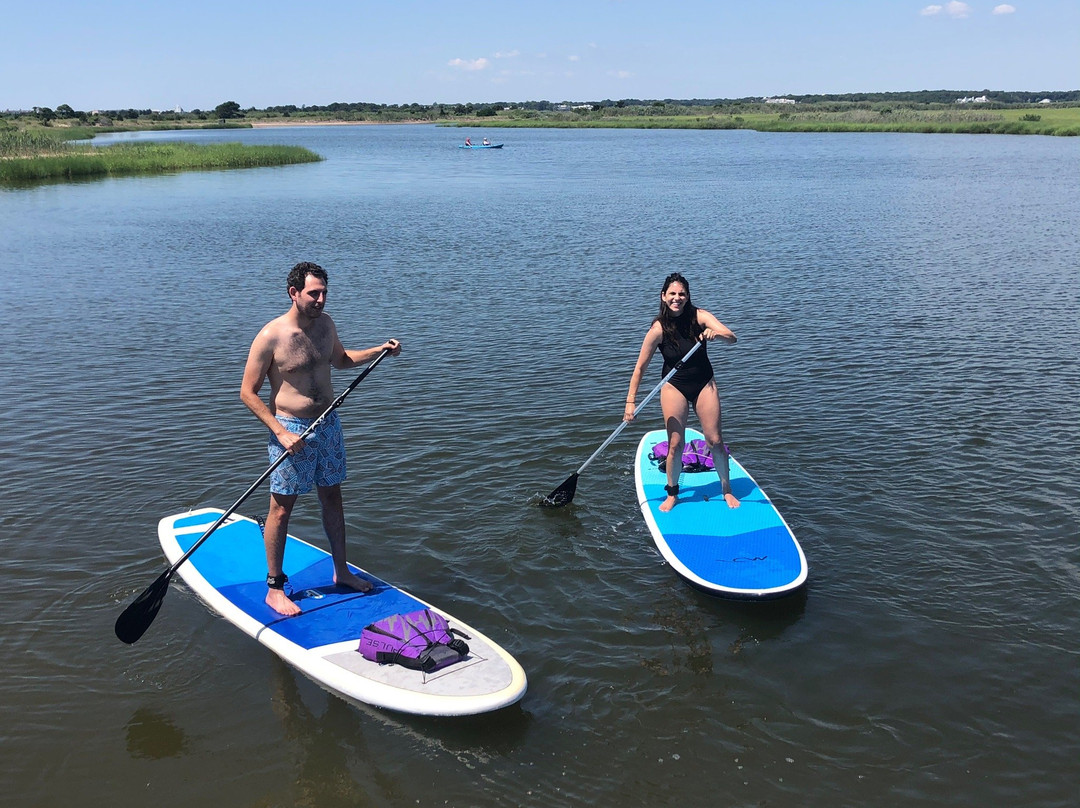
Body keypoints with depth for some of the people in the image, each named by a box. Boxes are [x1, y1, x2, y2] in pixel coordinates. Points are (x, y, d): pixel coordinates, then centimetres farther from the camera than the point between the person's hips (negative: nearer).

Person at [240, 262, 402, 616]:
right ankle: (274, 589, 14)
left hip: (328, 424, 6)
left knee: (332, 497, 16)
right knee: (281, 508, 2)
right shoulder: (271, 337, -17)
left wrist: (378, 351, 9)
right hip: (291, 430, -6)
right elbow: (248, 392, -13)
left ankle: (341, 571, 31)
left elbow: (340, 359, 23)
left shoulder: (325, 324, 2)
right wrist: (281, 433, -20)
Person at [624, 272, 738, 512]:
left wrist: (717, 334, -44)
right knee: (675, 445, -1)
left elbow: (732, 338, -21)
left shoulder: (699, 316, -12)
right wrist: (630, 402, -17)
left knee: (715, 440, 2)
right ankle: (672, 494, 19)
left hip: (704, 384, 1)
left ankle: (727, 491, 18)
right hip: (674, 387, -1)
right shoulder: (658, 329, -16)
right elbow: (640, 367, -13)